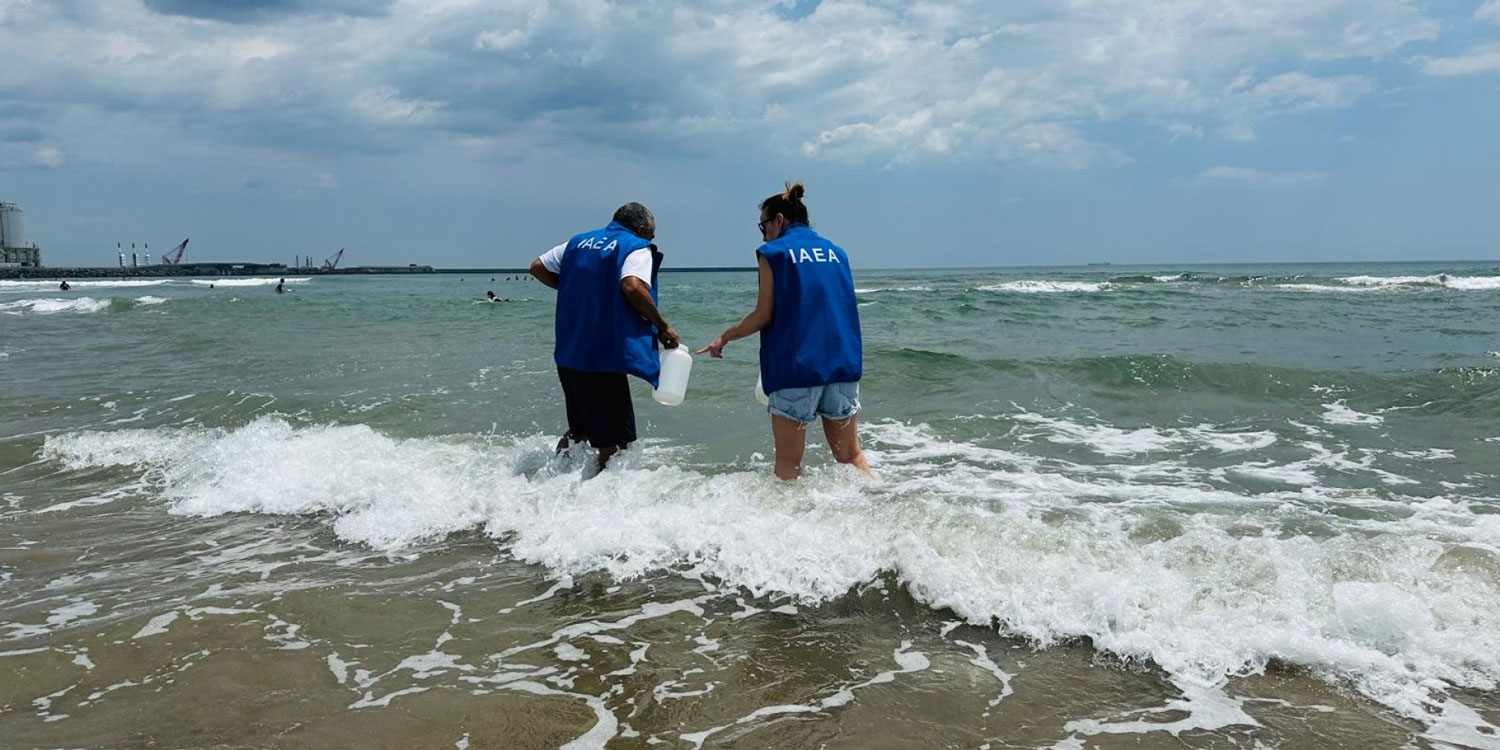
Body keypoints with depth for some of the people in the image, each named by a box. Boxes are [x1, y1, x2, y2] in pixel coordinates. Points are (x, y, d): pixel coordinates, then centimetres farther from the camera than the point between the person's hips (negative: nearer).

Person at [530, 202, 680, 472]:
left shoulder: (578, 242, 17)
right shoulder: (637, 248, -4)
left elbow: (537, 267, 16)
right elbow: (632, 287, -22)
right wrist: (663, 327, -12)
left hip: (567, 354, 8)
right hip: (603, 357, -7)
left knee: (579, 429, 24)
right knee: (615, 441, 0)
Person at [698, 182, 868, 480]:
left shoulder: (772, 253, -1)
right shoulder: (836, 252, 15)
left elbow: (763, 316, -5)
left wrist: (725, 337, 9)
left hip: (796, 367, -5)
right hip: (844, 364, 5)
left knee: (788, 461, 3)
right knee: (851, 455, 12)